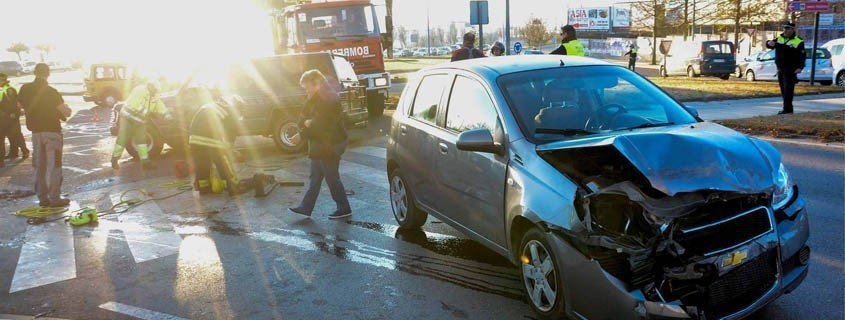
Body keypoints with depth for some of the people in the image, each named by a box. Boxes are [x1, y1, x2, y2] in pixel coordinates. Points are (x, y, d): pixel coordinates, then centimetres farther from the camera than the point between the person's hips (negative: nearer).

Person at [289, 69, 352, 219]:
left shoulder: (329, 100, -20)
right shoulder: (316, 99, 11)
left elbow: (323, 124, -24)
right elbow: (304, 118, 11)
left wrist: (308, 124, -8)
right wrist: (307, 123, -10)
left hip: (329, 146, -10)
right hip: (319, 146, 10)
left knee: (332, 177, 0)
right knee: (315, 177, 14)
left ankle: (344, 208, 11)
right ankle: (306, 207, 22)